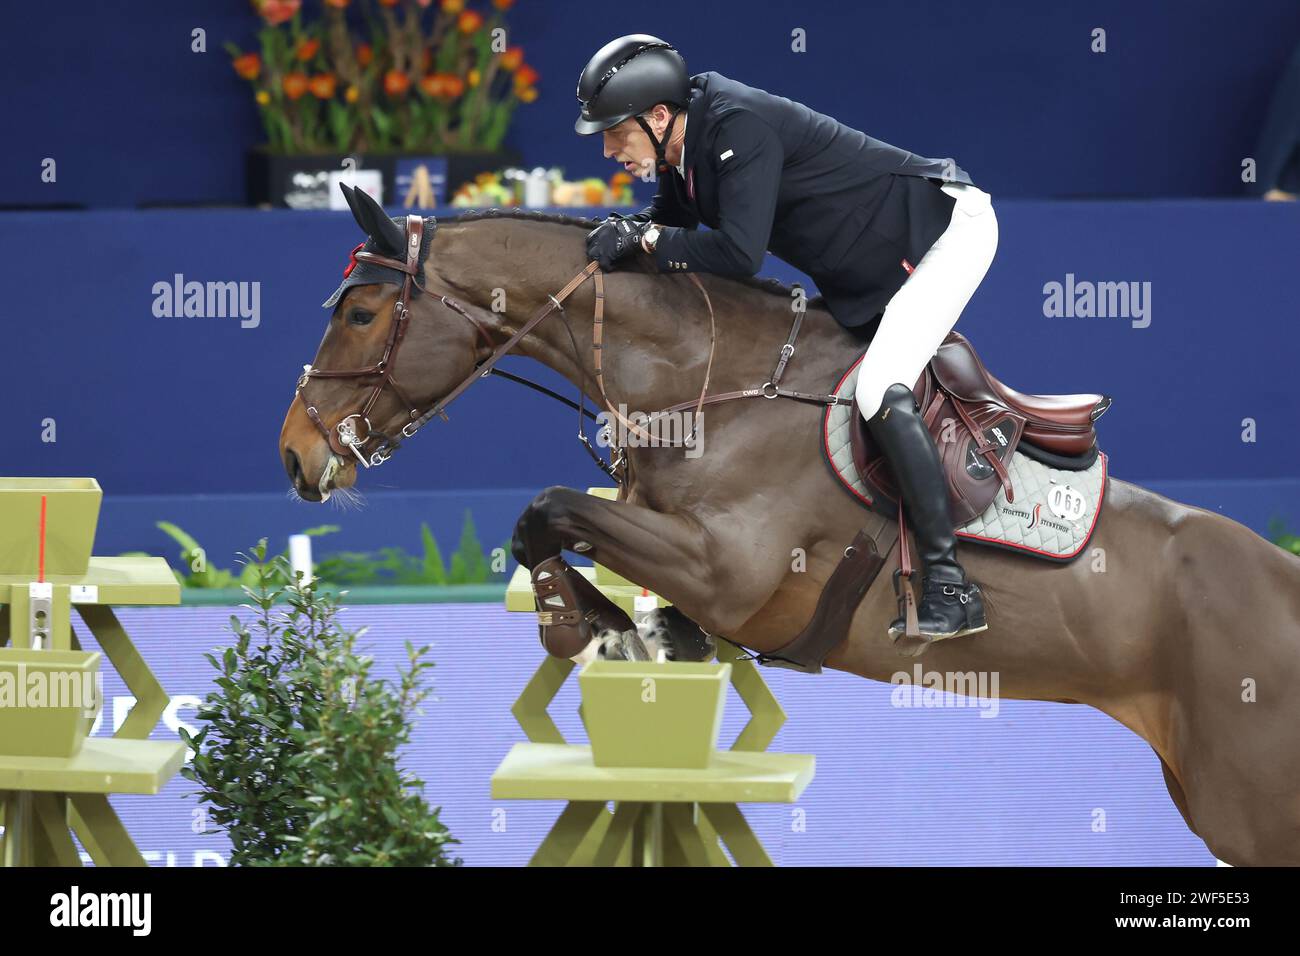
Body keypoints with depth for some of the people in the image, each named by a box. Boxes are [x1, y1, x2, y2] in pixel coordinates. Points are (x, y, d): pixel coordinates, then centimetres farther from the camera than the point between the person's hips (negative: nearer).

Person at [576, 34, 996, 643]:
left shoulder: (740, 127, -28)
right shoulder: (684, 148, 1)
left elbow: (739, 253, -35)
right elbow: (673, 219, 16)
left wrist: (646, 238, -23)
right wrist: (624, 232, -5)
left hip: (948, 226, -10)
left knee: (880, 392, -24)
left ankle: (950, 590, -24)